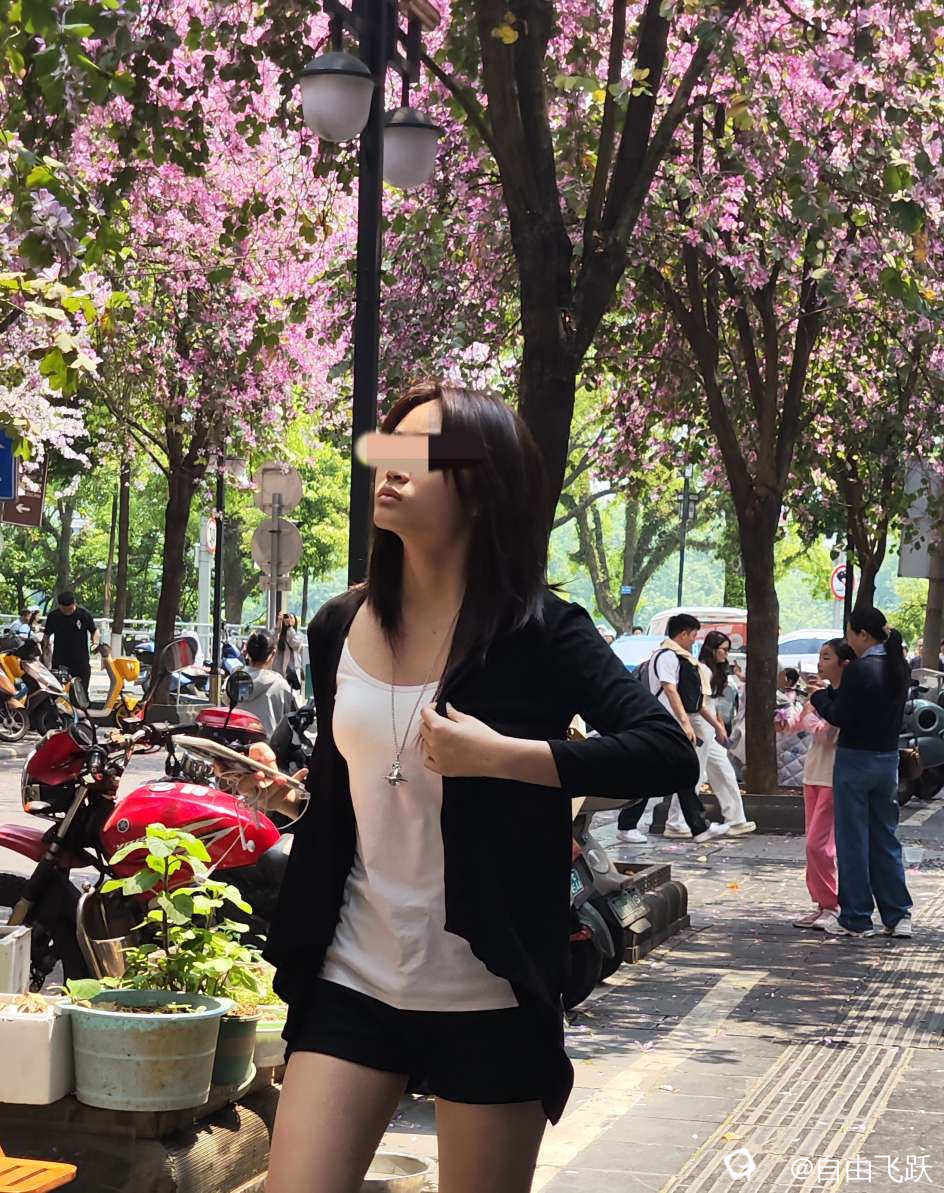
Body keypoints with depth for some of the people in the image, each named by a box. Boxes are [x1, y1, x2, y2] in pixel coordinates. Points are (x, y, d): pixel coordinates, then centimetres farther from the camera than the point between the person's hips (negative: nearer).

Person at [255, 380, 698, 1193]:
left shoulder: (538, 632, -9)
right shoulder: (340, 629, 6)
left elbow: (669, 755, -19)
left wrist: (498, 754, -23)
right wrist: (290, 795, 5)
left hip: (490, 997, -4)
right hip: (352, 981, 4)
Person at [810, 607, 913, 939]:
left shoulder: (859, 669, -18)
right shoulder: (899, 668, 6)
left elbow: (839, 716, -16)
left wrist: (819, 696, 2)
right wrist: (832, 693, 11)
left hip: (856, 759, -7)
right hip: (888, 759, 7)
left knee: (853, 840, 2)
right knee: (885, 838, 14)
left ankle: (856, 918, 7)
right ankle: (898, 915, 13)